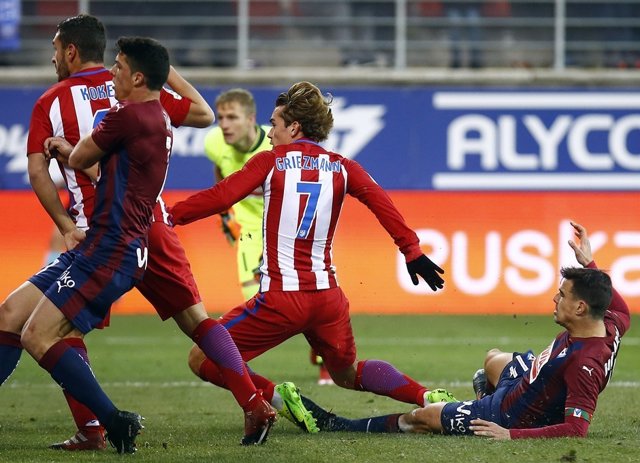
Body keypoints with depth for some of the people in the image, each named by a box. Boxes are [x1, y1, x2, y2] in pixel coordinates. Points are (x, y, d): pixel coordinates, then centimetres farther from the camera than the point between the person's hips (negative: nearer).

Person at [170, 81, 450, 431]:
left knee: (202, 360, 5)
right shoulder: (341, 168, 8)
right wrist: (413, 252, -8)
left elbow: (219, 198, -9)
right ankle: (427, 398, 7)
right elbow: (382, 204, -6)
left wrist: (167, 216, -3)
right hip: (327, 295, 5)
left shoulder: (269, 162, 0)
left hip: (280, 297, -5)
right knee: (348, 374, 26)